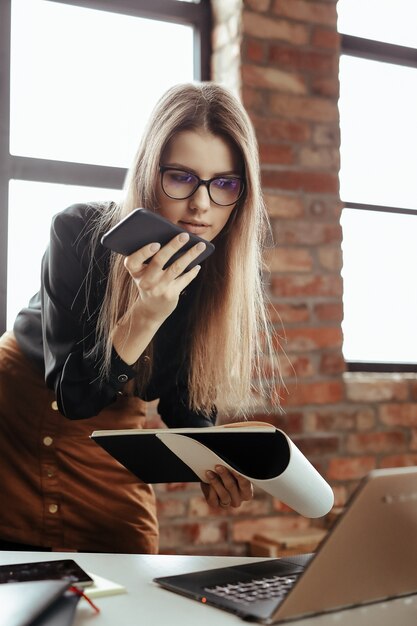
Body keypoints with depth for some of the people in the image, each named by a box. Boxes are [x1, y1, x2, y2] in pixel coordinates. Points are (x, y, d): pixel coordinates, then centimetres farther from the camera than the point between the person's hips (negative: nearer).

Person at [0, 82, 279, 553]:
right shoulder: (80, 232, -22)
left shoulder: (235, 274, -14)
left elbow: (186, 399, -4)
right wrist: (145, 314, -37)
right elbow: (73, 394, -23)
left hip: (107, 453, 3)